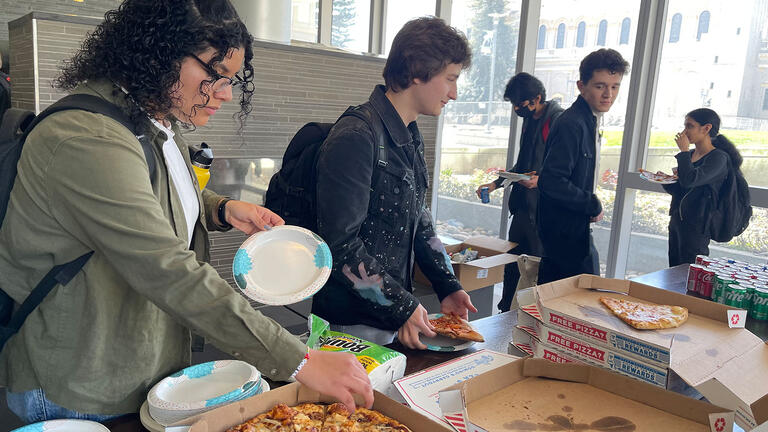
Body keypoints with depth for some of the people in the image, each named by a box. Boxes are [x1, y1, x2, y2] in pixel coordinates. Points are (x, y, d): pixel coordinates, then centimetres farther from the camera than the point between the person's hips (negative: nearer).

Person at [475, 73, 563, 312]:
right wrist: (496, 183, 20)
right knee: (512, 263, 14)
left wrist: (541, 180, -29)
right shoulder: (530, 119, 15)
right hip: (523, 205, 9)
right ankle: (506, 314, 26)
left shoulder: (558, 120, -13)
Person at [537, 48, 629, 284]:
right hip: (567, 234, -10)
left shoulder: (589, 122, 13)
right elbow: (551, 181, -27)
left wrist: (592, 206, 8)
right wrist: (593, 205, -16)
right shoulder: (571, 124, -19)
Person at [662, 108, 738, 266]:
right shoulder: (690, 154, 12)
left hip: (696, 225, -8)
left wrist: (683, 151, -16)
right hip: (677, 220, 8)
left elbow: (690, 180, -27)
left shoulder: (719, 157, -11)